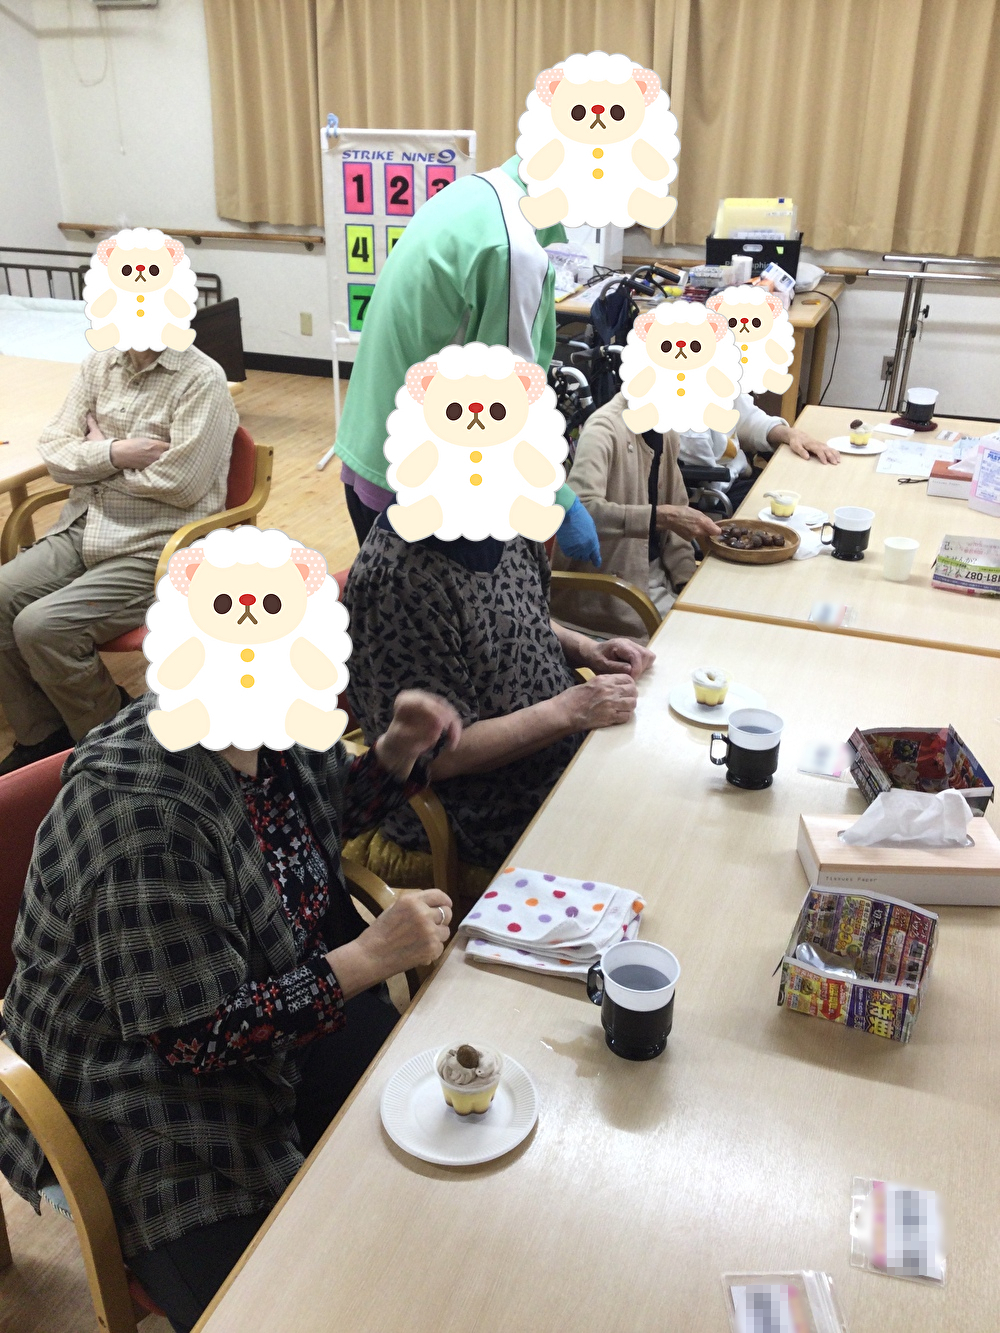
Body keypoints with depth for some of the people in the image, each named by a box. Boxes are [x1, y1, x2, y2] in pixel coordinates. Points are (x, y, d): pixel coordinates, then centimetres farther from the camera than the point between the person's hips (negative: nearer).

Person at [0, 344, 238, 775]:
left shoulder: (201, 379, -9)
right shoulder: (99, 366, 11)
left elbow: (182, 483, -18)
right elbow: (54, 450, 6)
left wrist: (98, 452, -5)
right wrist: (114, 453, -14)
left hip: (154, 548, -7)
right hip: (81, 529, 7)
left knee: (40, 626, -22)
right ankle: (41, 738, 7)